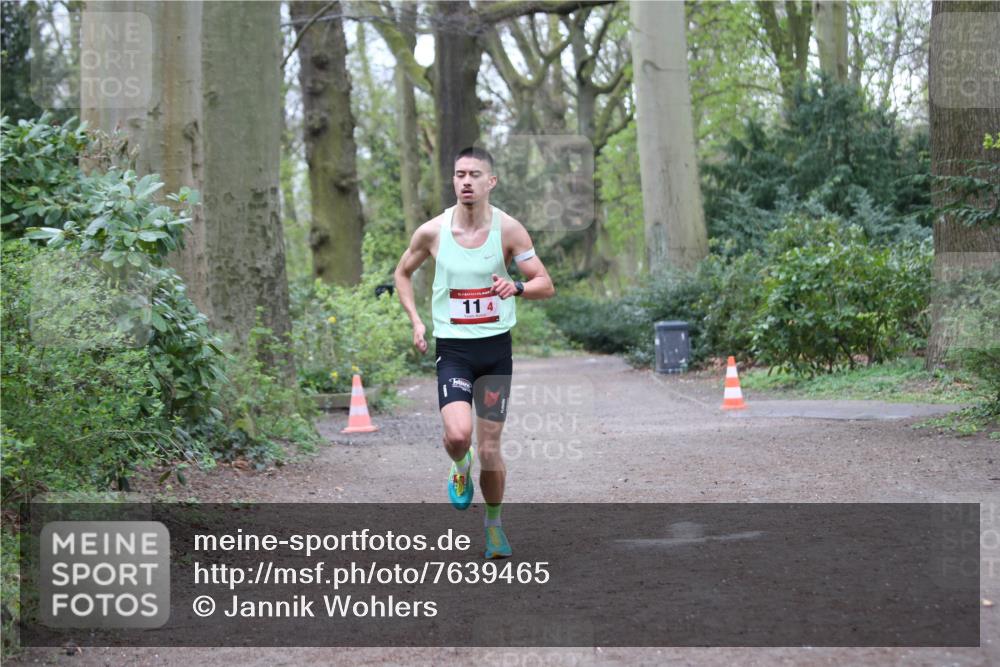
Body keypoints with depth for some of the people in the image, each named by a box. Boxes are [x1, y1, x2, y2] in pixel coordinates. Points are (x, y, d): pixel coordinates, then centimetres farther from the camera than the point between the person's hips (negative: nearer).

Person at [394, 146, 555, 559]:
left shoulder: (508, 230, -5)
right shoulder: (432, 232, -3)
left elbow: (546, 285, -4)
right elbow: (403, 273, 15)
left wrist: (517, 287, -25)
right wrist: (415, 321, 2)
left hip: (496, 347, 0)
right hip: (452, 349, 0)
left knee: (490, 448, 4)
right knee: (458, 435, -23)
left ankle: (494, 522, 28)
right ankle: (460, 467, 14)